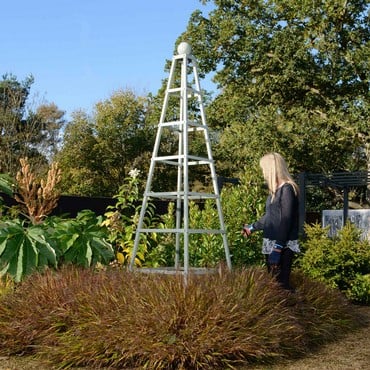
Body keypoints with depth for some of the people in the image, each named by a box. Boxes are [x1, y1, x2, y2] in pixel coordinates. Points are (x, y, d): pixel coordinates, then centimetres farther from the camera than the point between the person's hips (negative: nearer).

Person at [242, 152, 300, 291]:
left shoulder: (287, 189, -12)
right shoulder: (275, 189, 14)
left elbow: (286, 220, -18)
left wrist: (278, 248, -22)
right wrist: (252, 227, 36)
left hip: (283, 246, -9)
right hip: (271, 243, 9)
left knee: (281, 283, -11)